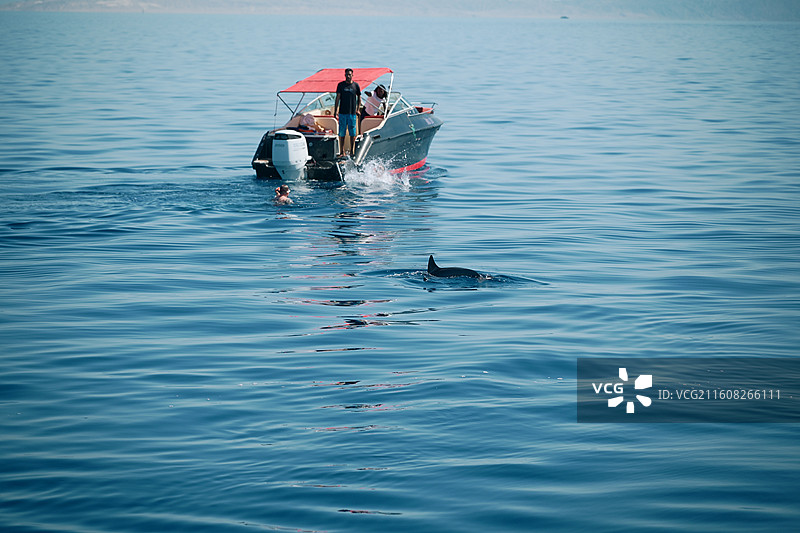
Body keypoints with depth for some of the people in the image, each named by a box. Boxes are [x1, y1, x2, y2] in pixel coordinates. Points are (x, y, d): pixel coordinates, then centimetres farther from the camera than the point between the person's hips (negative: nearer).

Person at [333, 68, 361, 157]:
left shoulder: (356, 85, 5)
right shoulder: (341, 85, 3)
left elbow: (359, 98, 13)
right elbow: (337, 98, 3)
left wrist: (358, 109, 2)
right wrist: (335, 111, -3)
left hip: (352, 113, 1)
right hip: (342, 112, 0)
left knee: (352, 133, 2)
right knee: (341, 133, 0)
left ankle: (352, 152, 9)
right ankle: (342, 152, 5)